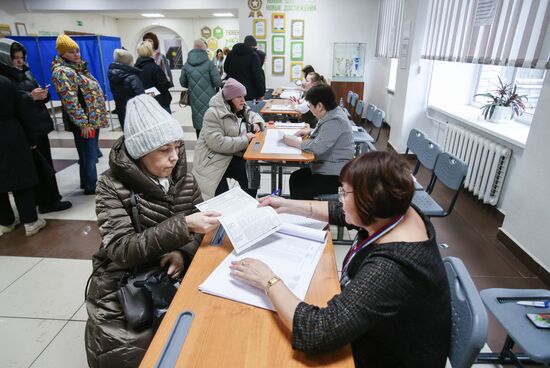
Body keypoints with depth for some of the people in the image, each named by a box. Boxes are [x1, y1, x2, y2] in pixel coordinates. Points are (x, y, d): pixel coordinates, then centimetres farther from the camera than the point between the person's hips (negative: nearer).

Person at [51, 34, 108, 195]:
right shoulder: (62, 72, -15)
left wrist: (96, 118, 19)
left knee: (92, 153, 17)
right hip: (84, 121, -9)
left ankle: (89, 181, 30)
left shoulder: (79, 67, 15)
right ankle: (91, 186, 11)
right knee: (88, 154, -1)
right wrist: (83, 124, -22)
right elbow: (70, 101, -20)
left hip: (93, 118, 9)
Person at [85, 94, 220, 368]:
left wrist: (183, 252, -20)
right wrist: (183, 226, -33)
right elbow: (122, 250, -22)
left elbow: (198, 230, 1)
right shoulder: (112, 186, -13)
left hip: (172, 281, 3)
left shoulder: (182, 178, 0)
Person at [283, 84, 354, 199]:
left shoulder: (335, 121, -23)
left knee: (300, 191, -10)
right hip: (327, 167, 10)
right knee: (295, 177, 10)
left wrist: (294, 143, -17)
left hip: (334, 175, -10)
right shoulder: (332, 114, 7)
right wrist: (310, 131, 11)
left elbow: (318, 147, -30)